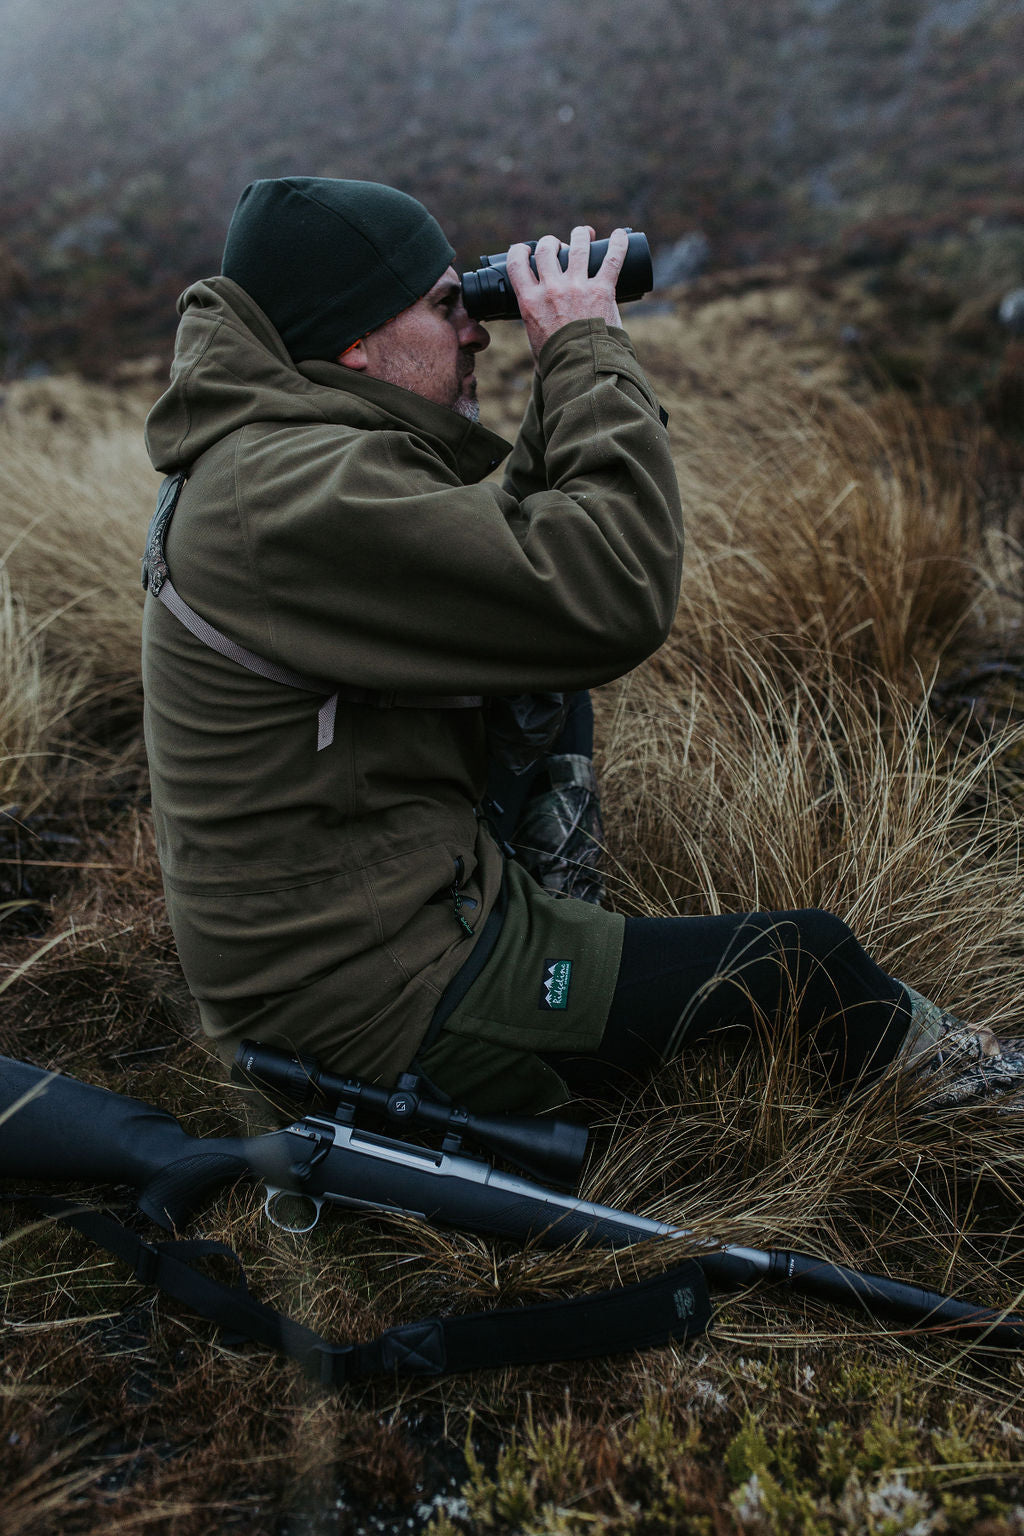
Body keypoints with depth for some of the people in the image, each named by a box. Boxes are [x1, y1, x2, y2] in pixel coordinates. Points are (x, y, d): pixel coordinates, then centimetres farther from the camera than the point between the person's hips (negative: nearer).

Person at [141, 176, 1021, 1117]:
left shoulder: (261, 455, 6)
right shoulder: (303, 495, -27)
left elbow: (507, 542, 15)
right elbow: (615, 596, -31)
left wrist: (571, 386, 1)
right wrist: (588, 350, -18)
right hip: (381, 1001, -10)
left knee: (549, 658, 20)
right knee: (809, 956, -1)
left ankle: (557, 914, 21)